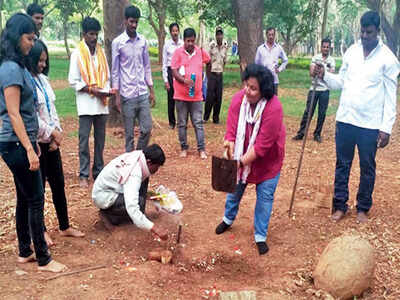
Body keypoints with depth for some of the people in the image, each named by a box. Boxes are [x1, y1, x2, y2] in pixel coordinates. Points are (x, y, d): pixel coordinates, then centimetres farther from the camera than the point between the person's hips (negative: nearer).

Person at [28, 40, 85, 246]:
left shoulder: (42, 79, 9)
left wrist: (57, 133, 0)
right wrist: (52, 133, -12)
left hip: (52, 141, 8)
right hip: (36, 142, -7)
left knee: (58, 183, 13)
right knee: (38, 186, 5)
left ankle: (65, 226, 25)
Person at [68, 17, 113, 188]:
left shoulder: (101, 52, 12)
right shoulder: (77, 54, -1)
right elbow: (73, 81, -4)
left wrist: (106, 91, -3)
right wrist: (92, 89, -14)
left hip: (101, 103, 4)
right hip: (85, 104, -4)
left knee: (100, 139, 9)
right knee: (84, 140, -3)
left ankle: (98, 171, 20)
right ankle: (83, 175, 4)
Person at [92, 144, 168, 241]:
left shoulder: (136, 155, -10)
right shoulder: (134, 175, -34)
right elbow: (132, 208, -43)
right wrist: (154, 228, -44)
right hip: (103, 196, -9)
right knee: (139, 203, -26)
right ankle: (109, 215, -4)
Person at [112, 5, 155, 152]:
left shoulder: (143, 41, 7)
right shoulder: (117, 42, -4)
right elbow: (115, 71, -3)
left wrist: (152, 91, 9)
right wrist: (117, 96, -7)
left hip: (143, 93, 4)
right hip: (127, 95, -4)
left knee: (147, 129, 4)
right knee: (129, 133, 4)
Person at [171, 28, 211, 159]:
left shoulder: (200, 52, 4)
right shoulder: (178, 52, -4)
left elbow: (208, 60, 24)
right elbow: (174, 71, -9)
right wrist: (184, 80, -26)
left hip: (196, 94, 1)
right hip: (181, 95, -1)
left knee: (198, 123, 4)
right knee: (182, 123, 9)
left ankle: (201, 149, 10)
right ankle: (184, 148, 21)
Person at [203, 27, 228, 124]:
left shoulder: (225, 45, 3)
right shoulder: (211, 45, -8)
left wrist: (221, 70, 10)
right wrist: (208, 74, -3)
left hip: (220, 74, 4)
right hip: (212, 73, -3)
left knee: (219, 97, 4)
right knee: (210, 95, -5)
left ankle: (216, 118, 13)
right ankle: (206, 117, 8)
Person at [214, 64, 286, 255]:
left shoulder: (274, 108, -32)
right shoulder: (238, 99, -19)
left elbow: (263, 144, -31)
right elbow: (232, 129, -16)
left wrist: (242, 162, -31)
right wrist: (230, 146, -33)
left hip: (267, 160, -4)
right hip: (241, 157, 4)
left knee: (265, 196, 3)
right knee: (235, 188, 20)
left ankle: (260, 236, 20)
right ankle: (228, 219, 46)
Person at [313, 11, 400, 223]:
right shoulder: (351, 52, 6)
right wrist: (324, 75, -8)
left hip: (370, 124, -3)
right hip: (345, 119, 4)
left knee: (367, 168, 9)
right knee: (342, 164, 11)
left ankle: (363, 208, 25)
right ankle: (340, 205, 24)